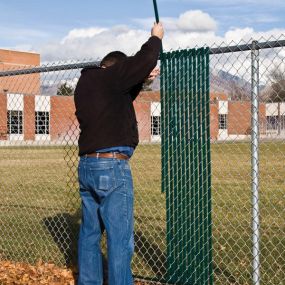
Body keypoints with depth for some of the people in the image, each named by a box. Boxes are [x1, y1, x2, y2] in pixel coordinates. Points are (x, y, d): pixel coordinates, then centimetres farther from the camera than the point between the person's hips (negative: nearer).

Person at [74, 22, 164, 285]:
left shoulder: (85, 84, 19)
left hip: (86, 165, 9)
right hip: (112, 166, -9)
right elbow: (143, 61, -10)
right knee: (120, 238, -7)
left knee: (90, 233, 14)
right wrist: (156, 38, 7)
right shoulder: (107, 77, -7)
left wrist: (142, 79, 24)